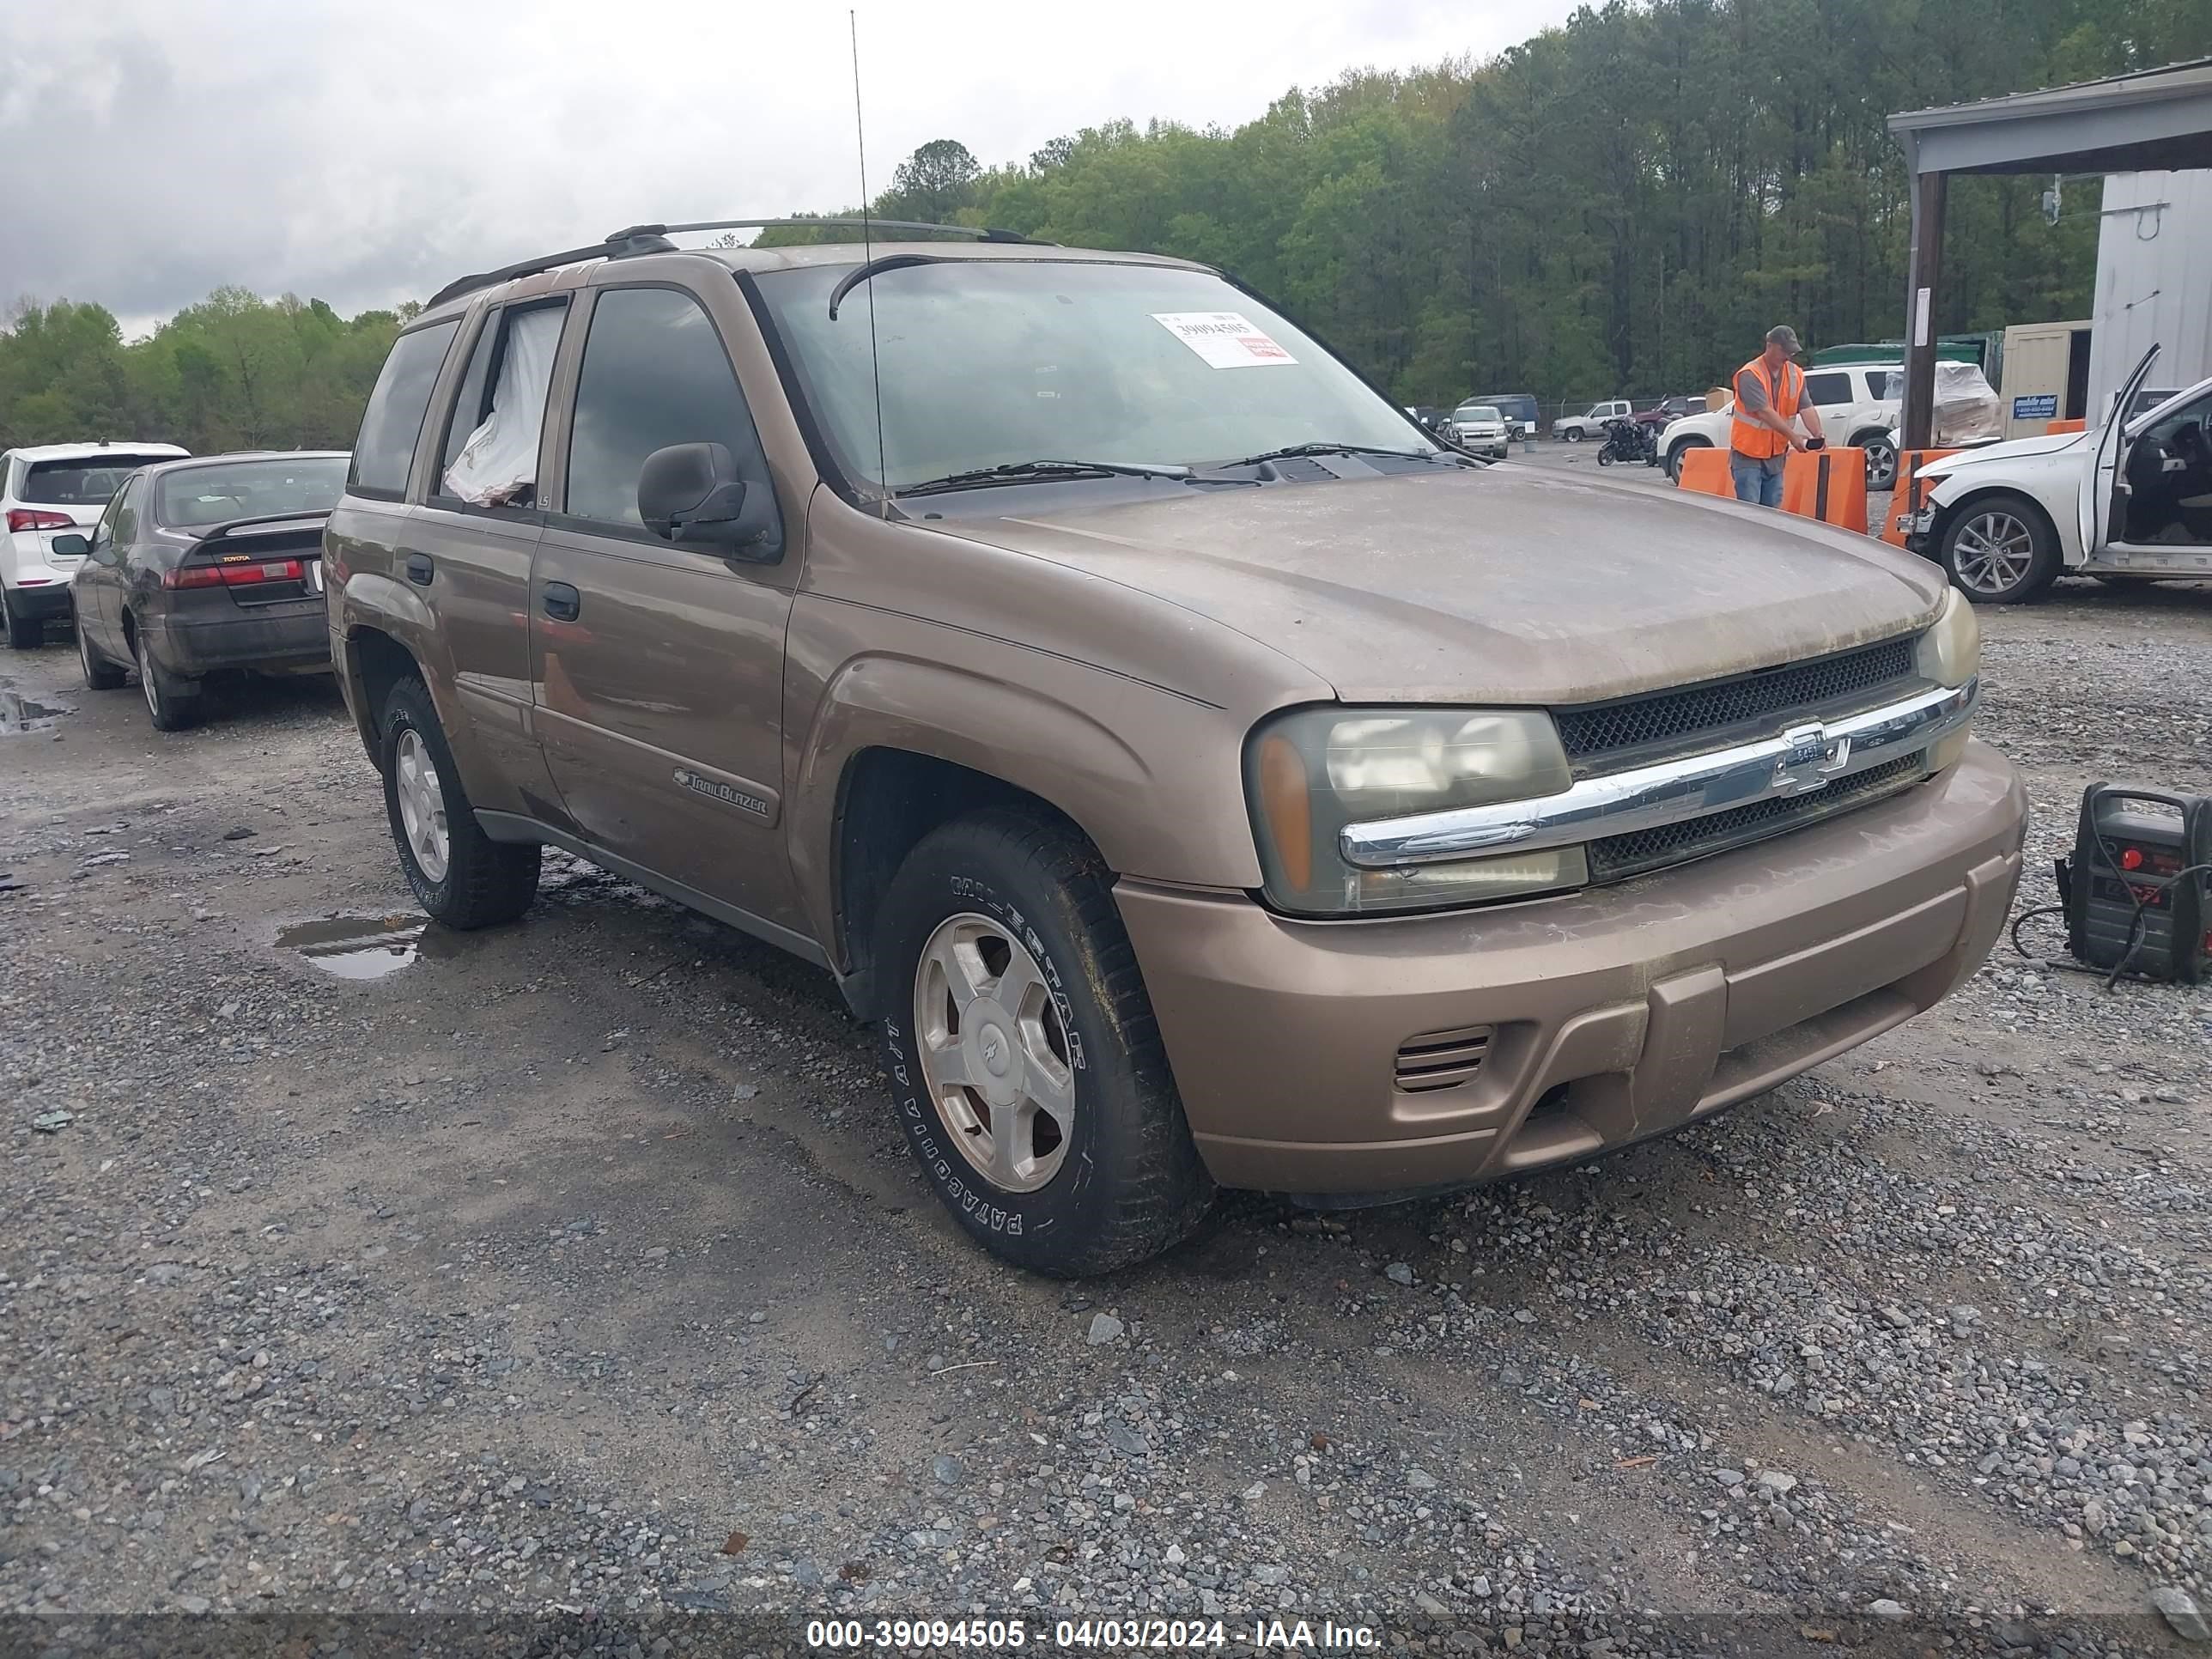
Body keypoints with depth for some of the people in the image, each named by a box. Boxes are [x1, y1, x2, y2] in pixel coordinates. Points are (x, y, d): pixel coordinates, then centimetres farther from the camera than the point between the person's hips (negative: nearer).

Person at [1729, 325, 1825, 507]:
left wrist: (1818, 434, -20)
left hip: (1776, 455, 6)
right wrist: (1793, 436, -30)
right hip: (1748, 455, -6)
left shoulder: (1796, 374, 5)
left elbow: (1806, 408, -2)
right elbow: (1764, 411, -24)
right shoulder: (1750, 375, -16)